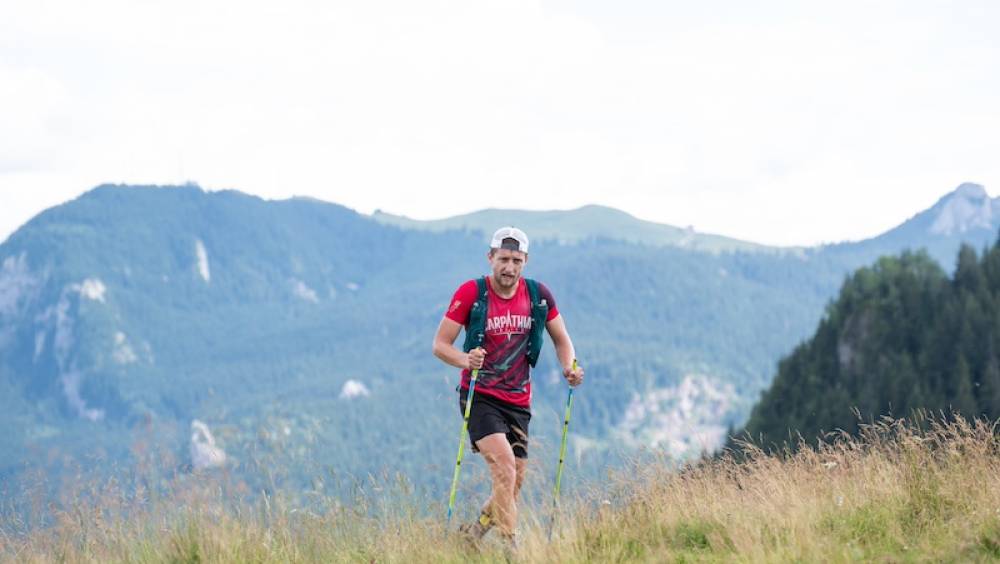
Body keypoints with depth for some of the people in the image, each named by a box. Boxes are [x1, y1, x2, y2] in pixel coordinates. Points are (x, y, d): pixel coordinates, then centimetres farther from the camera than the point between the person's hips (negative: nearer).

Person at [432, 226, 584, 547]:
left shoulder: (538, 295, 1)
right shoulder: (471, 293, -9)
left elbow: (561, 340, 12)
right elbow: (440, 345, -9)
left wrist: (569, 368, -10)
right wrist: (465, 360, -30)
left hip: (518, 402, 4)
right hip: (480, 397, -4)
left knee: (514, 483, 4)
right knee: (504, 464, -25)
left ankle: (472, 535, 28)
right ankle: (508, 545, -22)